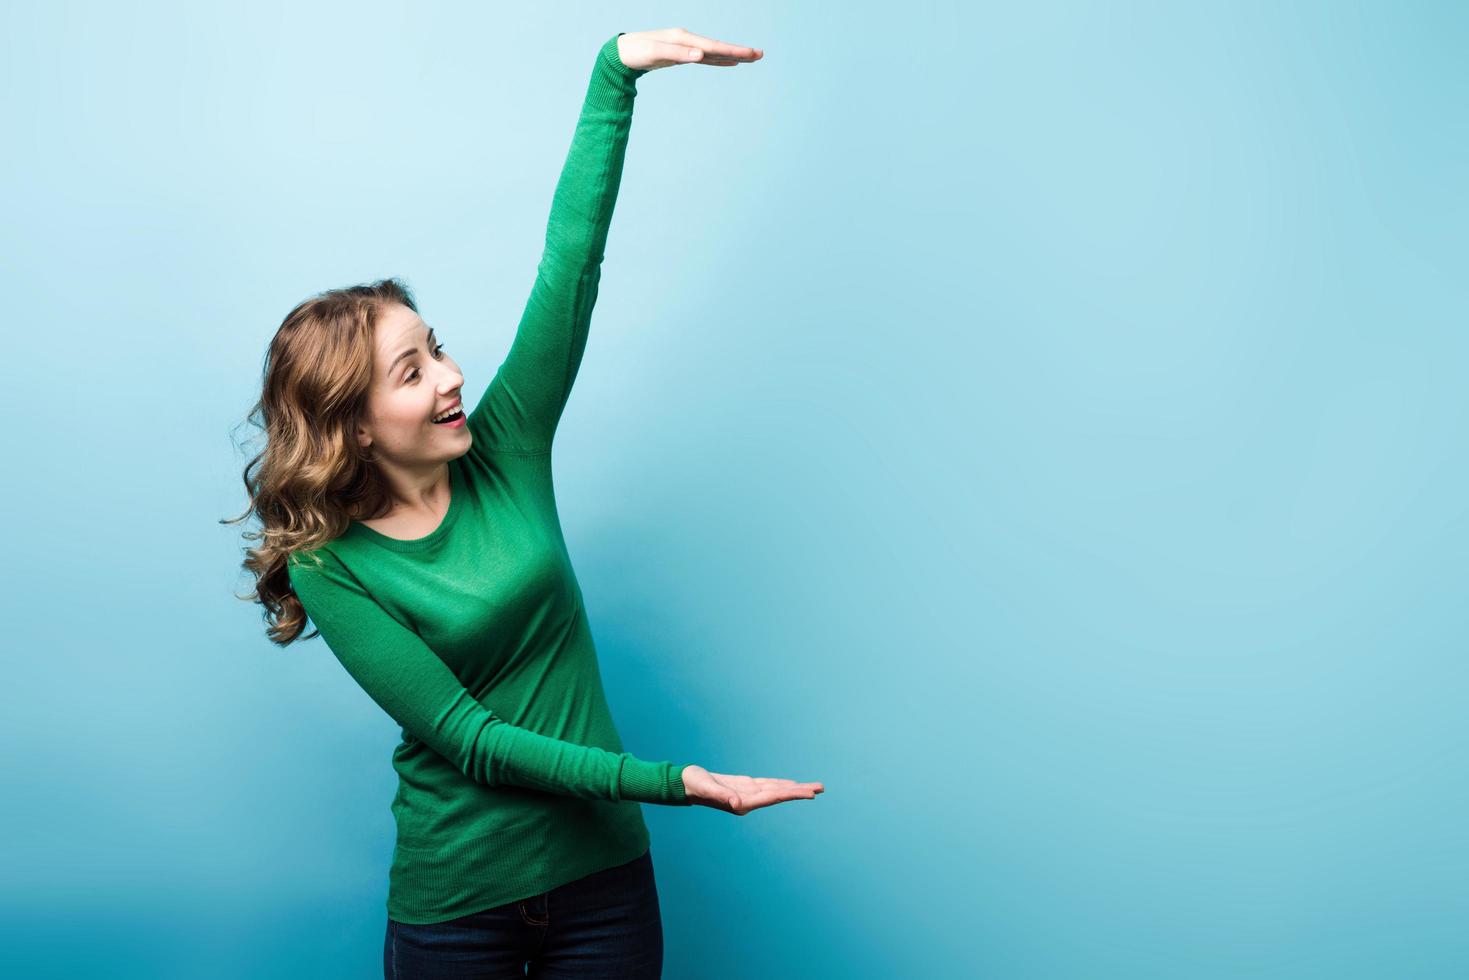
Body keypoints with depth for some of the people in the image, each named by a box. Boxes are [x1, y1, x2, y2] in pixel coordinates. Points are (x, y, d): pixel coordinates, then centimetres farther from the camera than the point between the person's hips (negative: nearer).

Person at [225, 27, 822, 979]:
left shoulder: (503, 451, -3)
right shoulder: (332, 567, -12)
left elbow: (570, 264, -9)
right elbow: (469, 738, -17)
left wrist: (616, 69, -15)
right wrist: (672, 780, -24)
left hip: (605, 873, 3)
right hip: (456, 904, -3)